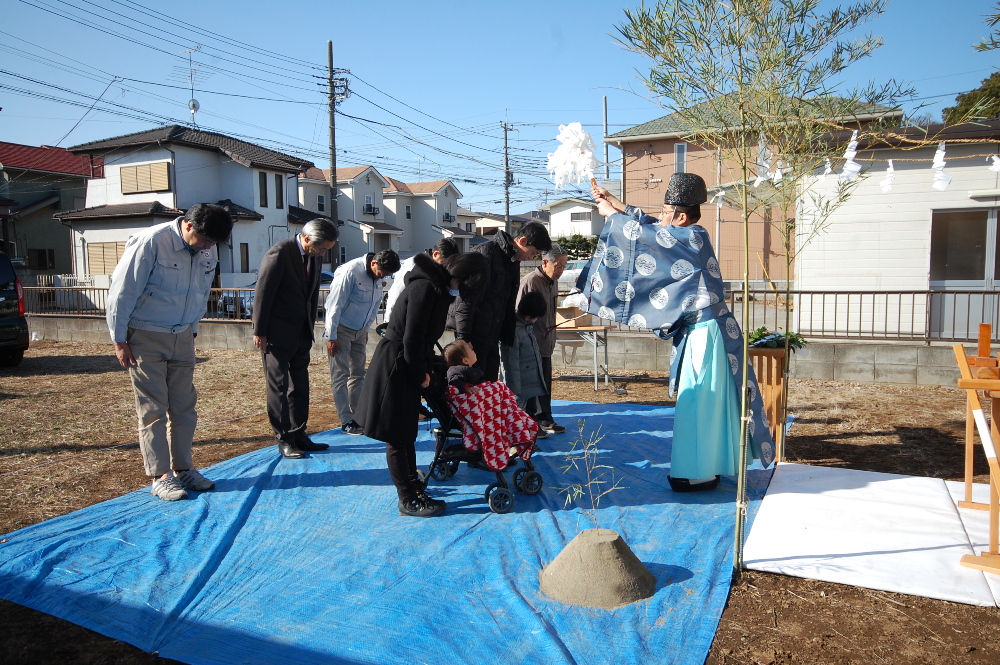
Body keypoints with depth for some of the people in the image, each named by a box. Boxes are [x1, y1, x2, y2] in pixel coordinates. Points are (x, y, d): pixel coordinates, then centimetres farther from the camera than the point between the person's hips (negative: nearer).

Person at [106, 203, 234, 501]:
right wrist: (119, 340, -11)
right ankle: (160, 476, 8)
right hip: (146, 337, -6)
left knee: (185, 406, 8)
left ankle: (183, 469, 20)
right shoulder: (152, 242, -19)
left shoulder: (208, 251, 0)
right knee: (153, 409, 0)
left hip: (182, 337, 6)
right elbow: (121, 291, -14)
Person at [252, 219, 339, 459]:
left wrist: (310, 326, 13)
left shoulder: (315, 256, 5)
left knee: (300, 385, 11)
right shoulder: (279, 254, -17)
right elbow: (263, 294, -16)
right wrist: (260, 332, -14)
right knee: (278, 386, 1)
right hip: (277, 333, -7)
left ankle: (298, 434, 20)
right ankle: (283, 440, 8)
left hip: (301, 332, 8)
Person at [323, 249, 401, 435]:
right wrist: (331, 336, -17)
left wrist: (366, 330, 15)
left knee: (358, 374, 8)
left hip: (359, 331, 7)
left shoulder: (379, 278, 0)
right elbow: (334, 304, -19)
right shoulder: (350, 271, -21)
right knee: (340, 375, -5)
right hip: (341, 329, -7)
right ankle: (346, 422, -3)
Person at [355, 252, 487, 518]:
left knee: (406, 431, 18)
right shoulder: (425, 288, -22)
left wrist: (427, 371, 11)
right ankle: (408, 499, 10)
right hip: (395, 366, -10)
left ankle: (413, 486, 30)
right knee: (397, 436, 1)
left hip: (408, 366, 10)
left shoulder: (438, 287, 9)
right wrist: (421, 375, -10)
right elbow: (412, 339, -22)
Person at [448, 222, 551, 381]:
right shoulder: (487, 252, -14)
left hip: (492, 337, 9)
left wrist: (507, 337, 16)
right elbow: (466, 298, -19)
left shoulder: (513, 261, 14)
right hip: (474, 336, -9)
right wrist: (463, 338, -21)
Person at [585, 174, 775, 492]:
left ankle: (699, 473, 8)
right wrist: (618, 205, 18)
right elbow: (652, 227, 19)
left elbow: (648, 233, -14)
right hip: (699, 331, 10)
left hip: (705, 334, -10)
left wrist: (613, 215, 0)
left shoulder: (692, 238, -16)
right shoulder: (690, 237, 10)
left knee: (698, 402, -2)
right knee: (705, 401, 15)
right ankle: (707, 466, 27)